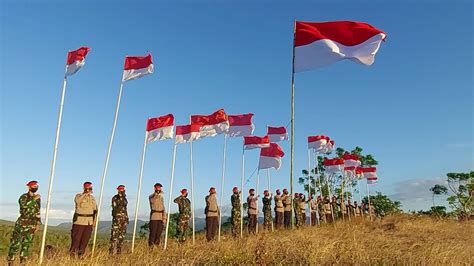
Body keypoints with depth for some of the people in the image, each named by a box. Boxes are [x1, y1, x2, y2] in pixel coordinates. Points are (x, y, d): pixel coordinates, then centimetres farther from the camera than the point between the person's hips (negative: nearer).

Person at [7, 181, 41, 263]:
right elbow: (24, 205, -24)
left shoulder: (37, 198, 10)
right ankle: (10, 261, 7)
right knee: (16, 242, -4)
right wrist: (33, 199, -22)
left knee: (27, 243, 6)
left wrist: (38, 223, 11)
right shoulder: (23, 197, -3)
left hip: (32, 224, 4)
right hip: (22, 222, -4)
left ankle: (23, 262, 13)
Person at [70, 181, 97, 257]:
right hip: (79, 220, -5)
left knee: (85, 239, 6)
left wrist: (94, 220, 12)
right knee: (76, 238, -4)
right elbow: (77, 200, -28)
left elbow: (95, 210, 18)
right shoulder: (79, 195, -3)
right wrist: (86, 194, -26)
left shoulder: (92, 198, 12)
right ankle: (72, 254, 4)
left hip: (89, 222, 5)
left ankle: (81, 254, 15)